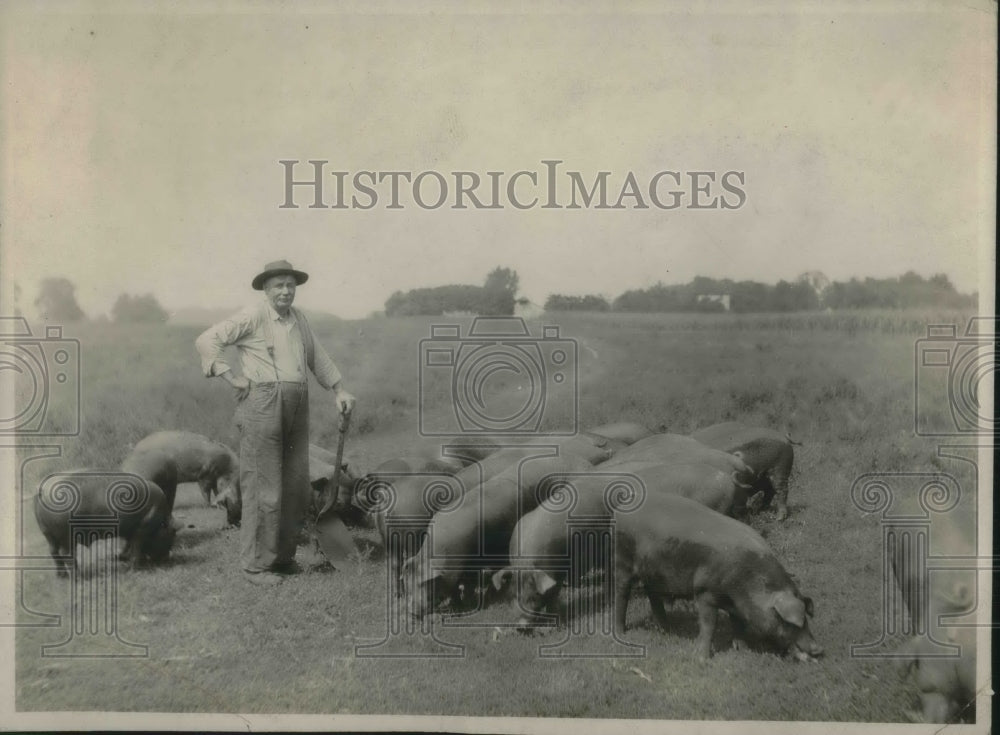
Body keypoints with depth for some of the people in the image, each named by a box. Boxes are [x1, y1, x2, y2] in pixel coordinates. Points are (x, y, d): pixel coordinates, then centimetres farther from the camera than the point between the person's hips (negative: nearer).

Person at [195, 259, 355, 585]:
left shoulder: (297, 318, 16)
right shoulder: (253, 316, -4)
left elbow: (318, 356, 26)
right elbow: (207, 340, -7)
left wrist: (339, 390, 20)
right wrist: (232, 378, -9)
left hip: (297, 406, 7)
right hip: (262, 403, -7)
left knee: (296, 485, 10)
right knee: (263, 488, -5)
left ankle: (283, 556, 24)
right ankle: (255, 564, 5)